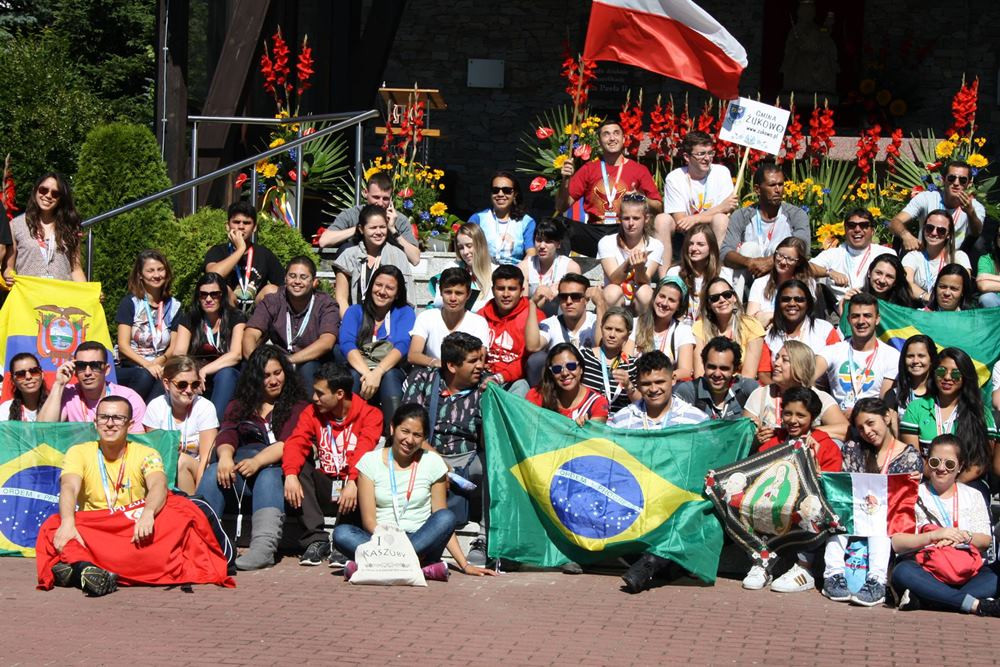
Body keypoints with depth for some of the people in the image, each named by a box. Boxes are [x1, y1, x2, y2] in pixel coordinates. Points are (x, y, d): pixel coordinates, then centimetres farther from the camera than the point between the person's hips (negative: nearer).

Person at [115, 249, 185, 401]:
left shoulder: (173, 306, 15)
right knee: (146, 376, -37)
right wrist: (146, 365, -19)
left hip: (159, 367, 2)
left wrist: (158, 362, -10)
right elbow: (123, 345, -4)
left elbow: (173, 347, 11)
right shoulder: (130, 303, 4)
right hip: (130, 368, -2)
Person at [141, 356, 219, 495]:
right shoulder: (156, 407, -3)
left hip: (196, 472, -1)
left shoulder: (205, 408, -9)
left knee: (180, 460, -31)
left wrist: (196, 493, -22)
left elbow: (206, 458, -13)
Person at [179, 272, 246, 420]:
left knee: (225, 373, -36)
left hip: (228, 380, -2)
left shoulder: (236, 317, 0)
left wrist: (204, 371, -27)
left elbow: (236, 355, -14)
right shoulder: (190, 320, 5)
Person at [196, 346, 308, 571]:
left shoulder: (297, 406, 15)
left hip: (276, 468, -2)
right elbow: (226, 436, 7)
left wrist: (258, 461, -24)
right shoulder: (239, 405, 25)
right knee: (214, 473, -30)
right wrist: (225, 455, -19)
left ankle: (264, 546, -58)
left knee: (268, 476, -37)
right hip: (238, 466, 2)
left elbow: (287, 444, -4)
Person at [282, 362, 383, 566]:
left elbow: (365, 450, -23)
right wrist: (291, 475, -30)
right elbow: (296, 443, -10)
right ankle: (316, 540, -24)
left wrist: (353, 482, -40)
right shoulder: (312, 413, 6)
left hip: (351, 489, -3)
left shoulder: (369, 414, -6)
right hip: (324, 488, 3)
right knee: (299, 466, -21)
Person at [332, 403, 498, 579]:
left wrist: (465, 565, -6)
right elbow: (369, 520, -3)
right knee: (341, 533, -30)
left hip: (421, 541, 0)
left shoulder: (432, 463, 6)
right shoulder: (371, 461, 4)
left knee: (446, 517, -29)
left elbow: (443, 523, 4)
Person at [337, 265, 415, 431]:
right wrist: (367, 373, -25)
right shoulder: (355, 311, 17)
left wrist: (378, 372, -25)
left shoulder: (405, 313, 15)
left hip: (391, 372, 0)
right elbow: (346, 344, -3)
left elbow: (402, 346, -5)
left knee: (389, 377, -35)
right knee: (354, 376, -34)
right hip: (358, 370, 0)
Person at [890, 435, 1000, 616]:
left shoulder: (973, 496, 20)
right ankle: (976, 604, -43)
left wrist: (964, 537, -12)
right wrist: (935, 535, -15)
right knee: (902, 572, -37)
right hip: (922, 568, -1)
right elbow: (896, 543, -3)